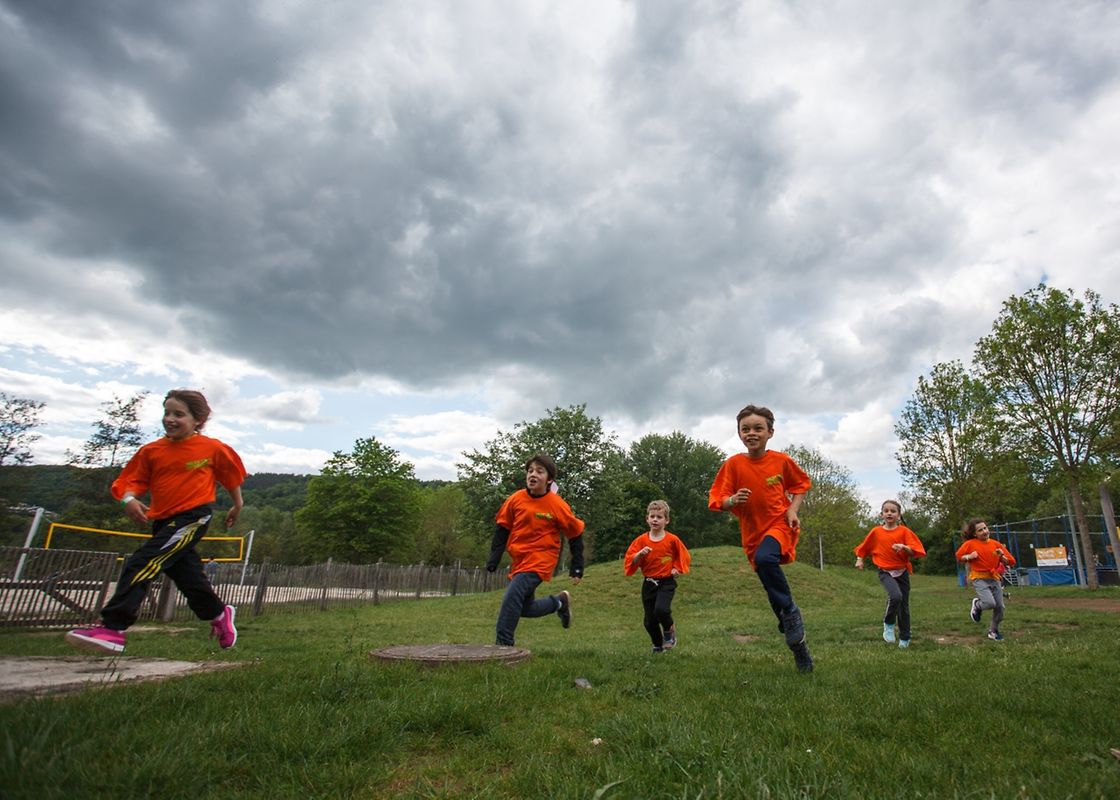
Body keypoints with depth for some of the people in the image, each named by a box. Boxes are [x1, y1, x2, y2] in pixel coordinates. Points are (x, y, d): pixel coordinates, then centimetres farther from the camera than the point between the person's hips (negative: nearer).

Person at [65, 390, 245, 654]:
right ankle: (220, 614, 33)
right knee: (188, 576, 12)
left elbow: (231, 475, 7)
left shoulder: (212, 448, -5)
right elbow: (134, 480, 8)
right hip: (163, 520, 6)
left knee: (141, 564, -18)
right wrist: (129, 499, -15)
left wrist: (237, 505, 16)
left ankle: (112, 628, -15)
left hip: (192, 518, -6)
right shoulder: (152, 451, 5)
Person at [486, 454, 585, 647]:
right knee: (525, 607, 14)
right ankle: (560, 602, 37)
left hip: (540, 561, -5)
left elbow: (576, 534, -1)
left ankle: (504, 645, -14)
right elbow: (502, 528, 6)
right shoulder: (516, 499, -5)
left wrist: (577, 568, 0)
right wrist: (493, 559, 0)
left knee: (512, 598, -23)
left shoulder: (557, 505, -13)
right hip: (519, 561, 6)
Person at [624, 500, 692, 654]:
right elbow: (630, 560, -5)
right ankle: (658, 646, 32)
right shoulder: (641, 540, -2)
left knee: (661, 609, -26)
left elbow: (684, 556, 9)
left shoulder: (672, 540, -6)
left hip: (667, 582, -3)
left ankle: (669, 630, 8)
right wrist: (640, 554, -22)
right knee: (649, 621, 6)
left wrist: (677, 568, -5)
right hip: (648, 583, 3)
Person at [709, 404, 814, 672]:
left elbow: (801, 484, 11)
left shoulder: (781, 460, -7)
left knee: (765, 559, -34)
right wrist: (732, 500, -29)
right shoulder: (733, 464, -9)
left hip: (780, 525, -2)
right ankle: (798, 640, 33)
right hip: (752, 532, 3)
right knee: (772, 586, 11)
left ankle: (790, 612, -11)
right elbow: (717, 501, -7)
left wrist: (793, 509, -5)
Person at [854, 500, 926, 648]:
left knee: (904, 605, 8)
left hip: (902, 572, 1)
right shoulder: (876, 531, 0)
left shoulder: (904, 531, -3)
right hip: (885, 572, -1)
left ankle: (904, 639, 27)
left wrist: (904, 547, -27)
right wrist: (859, 559, 11)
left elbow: (913, 552, -9)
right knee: (895, 596, -28)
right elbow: (865, 546, 15)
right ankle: (888, 624, -3)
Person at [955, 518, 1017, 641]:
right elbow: (959, 557, 8)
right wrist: (969, 556, -11)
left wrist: (1002, 557, -13)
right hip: (979, 579, -4)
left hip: (994, 579, 4)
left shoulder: (995, 544, 2)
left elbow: (1011, 562, 6)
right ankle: (977, 605, 13)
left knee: (1000, 607, 2)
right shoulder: (970, 544, -5)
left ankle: (993, 631, 26)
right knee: (990, 603, -23)